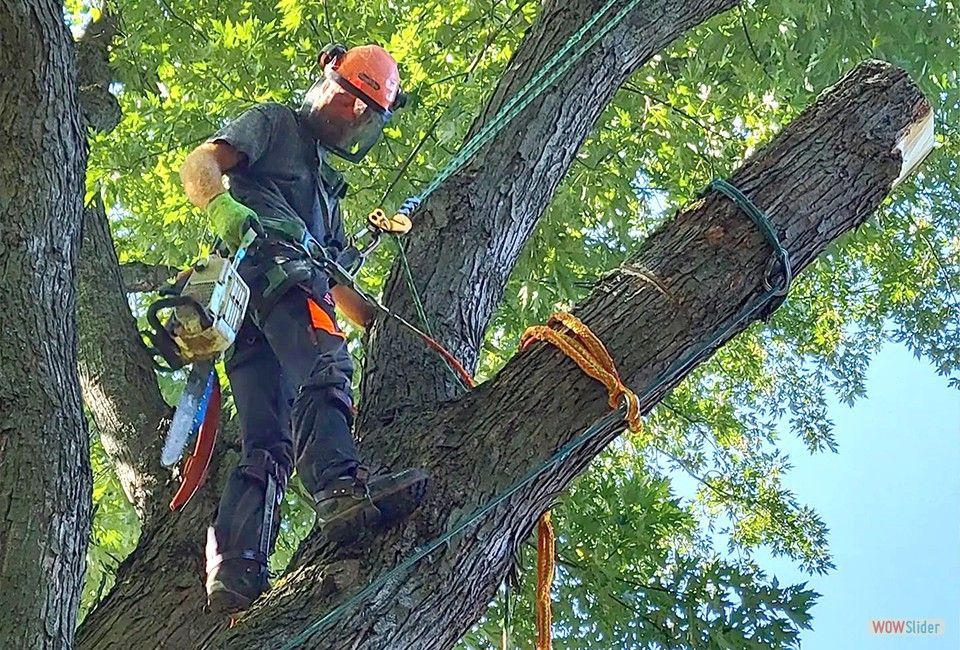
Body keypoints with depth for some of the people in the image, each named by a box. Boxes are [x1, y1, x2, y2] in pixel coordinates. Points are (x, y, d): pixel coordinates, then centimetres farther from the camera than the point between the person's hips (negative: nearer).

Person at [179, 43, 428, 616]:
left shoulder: (329, 187, 41)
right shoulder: (275, 124, 19)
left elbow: (338, 286, 38)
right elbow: (200, 166, 2)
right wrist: (223, 207, -20)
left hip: (250, 316, 8)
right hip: (268, 267, -8)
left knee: (268, 445, -7)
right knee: (325, 373, -31)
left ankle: (235, 573, -18)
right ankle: (341, 489, -53)